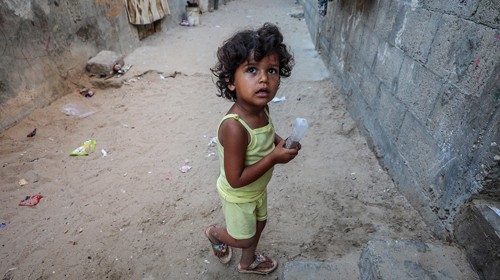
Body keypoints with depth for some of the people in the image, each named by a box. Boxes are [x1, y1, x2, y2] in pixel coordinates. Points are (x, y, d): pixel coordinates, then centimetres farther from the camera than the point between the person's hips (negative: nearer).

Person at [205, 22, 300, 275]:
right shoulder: (234, 127, -40)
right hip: (239, 196, -7)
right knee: (245, 239, 18)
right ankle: (214, 233, 50)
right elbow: (235, 180, -33)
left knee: (259, 225, 29)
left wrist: (279, 141, -13)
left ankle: (248, 263, 58)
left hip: (258, 189, 7)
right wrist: (274, 157, -31)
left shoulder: (261, 107, -17)